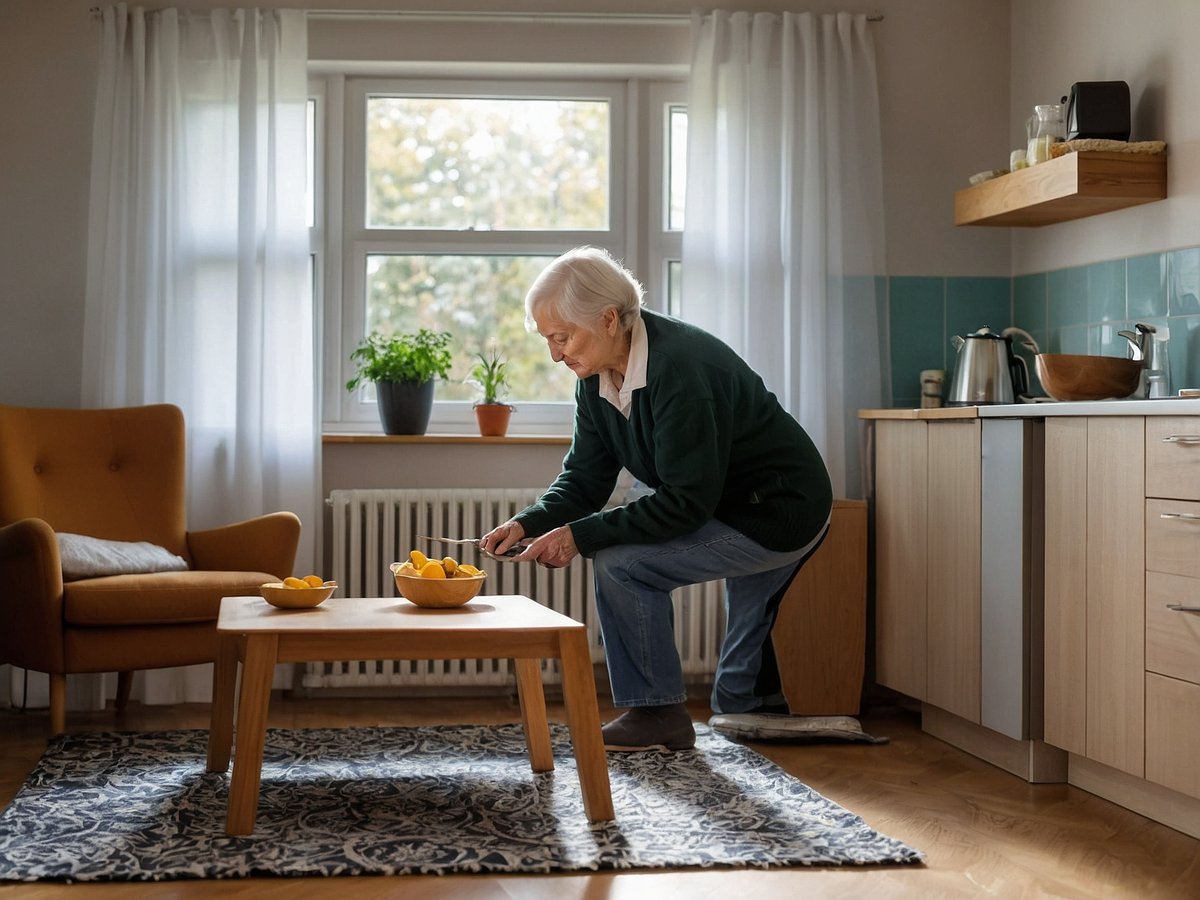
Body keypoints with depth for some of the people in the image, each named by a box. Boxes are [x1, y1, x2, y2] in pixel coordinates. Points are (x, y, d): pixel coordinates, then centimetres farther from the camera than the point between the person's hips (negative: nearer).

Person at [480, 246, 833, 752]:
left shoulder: (680, 369, -31)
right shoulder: (598, 379, -3)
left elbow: (685, 502, -31)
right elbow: (584, 478, 0)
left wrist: (580, 535, -30)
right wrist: (527, 525, -18)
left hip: (782, 515, -9)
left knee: (622, 564, -19)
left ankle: (656, 714, -8)